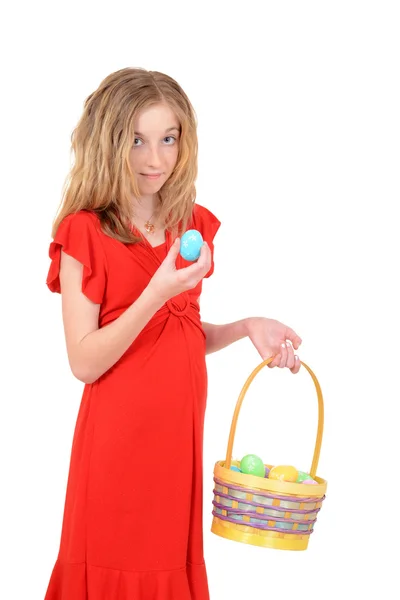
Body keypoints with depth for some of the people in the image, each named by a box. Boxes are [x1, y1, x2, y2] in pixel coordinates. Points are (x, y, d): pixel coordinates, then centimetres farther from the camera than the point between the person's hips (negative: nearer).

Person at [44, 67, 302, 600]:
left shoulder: (192, 226, 8)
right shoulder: (84, 233, -10)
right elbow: (84, 361, -14)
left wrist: (245, 327, -1)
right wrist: (158, 292, -23)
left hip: (178, 429, 5)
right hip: (119, 433, -5)